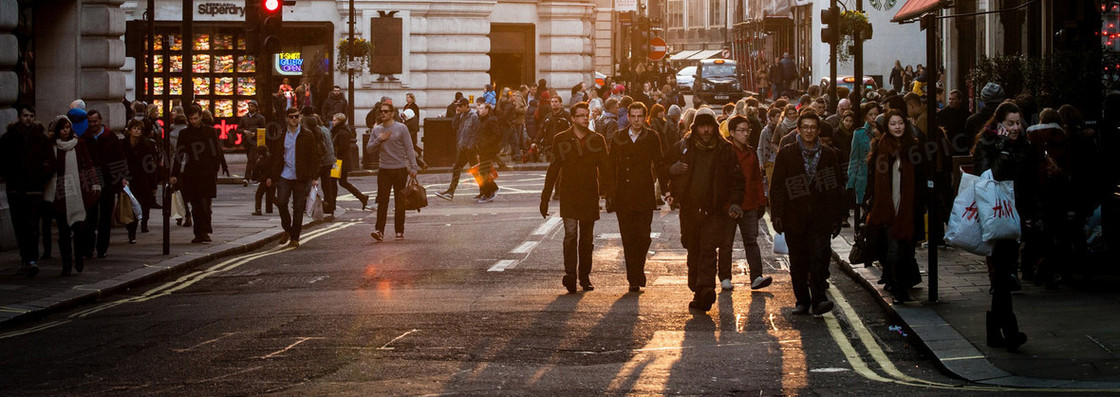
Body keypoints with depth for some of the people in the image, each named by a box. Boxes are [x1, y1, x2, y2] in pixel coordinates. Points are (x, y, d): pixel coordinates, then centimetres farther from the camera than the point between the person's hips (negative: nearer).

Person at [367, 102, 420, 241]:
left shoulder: (401, 128, -1)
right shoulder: (376, 130, 9)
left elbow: (409, 149, -2)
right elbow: (369, 149, 8)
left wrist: (413, 167, -9)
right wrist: (379, 140, -8)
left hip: (400, 169, -2)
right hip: (384, 170, 2)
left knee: (400, 202, 4)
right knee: (382, 201, -8)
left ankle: (399, 231, 11)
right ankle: (379, 230, -13)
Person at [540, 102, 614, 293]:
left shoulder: (598, 140, 6)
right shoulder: (561, 139, 2)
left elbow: (605, 169, 8)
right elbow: (553, 169, 4)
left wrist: (610, 195, 0)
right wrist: (545, 198, 2)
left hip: (590, 196, 2)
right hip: (569, 195, -2)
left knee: (587, 238, 8)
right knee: (570, 234, -15)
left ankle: (584, 276, 18)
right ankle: (570, 274, -20)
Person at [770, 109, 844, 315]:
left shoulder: (829, 155, 9)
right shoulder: (786, 154, 6)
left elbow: (836, 188, 12)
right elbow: (777, 186, 3)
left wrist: (836, 219, 7)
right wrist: (777, 214, -5)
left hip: (820, 217, 0)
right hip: (794, 217, 0)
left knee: (820, 256, -14)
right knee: (798, 261, 6)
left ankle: (818, 300, -15)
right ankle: (802, 301, 15)